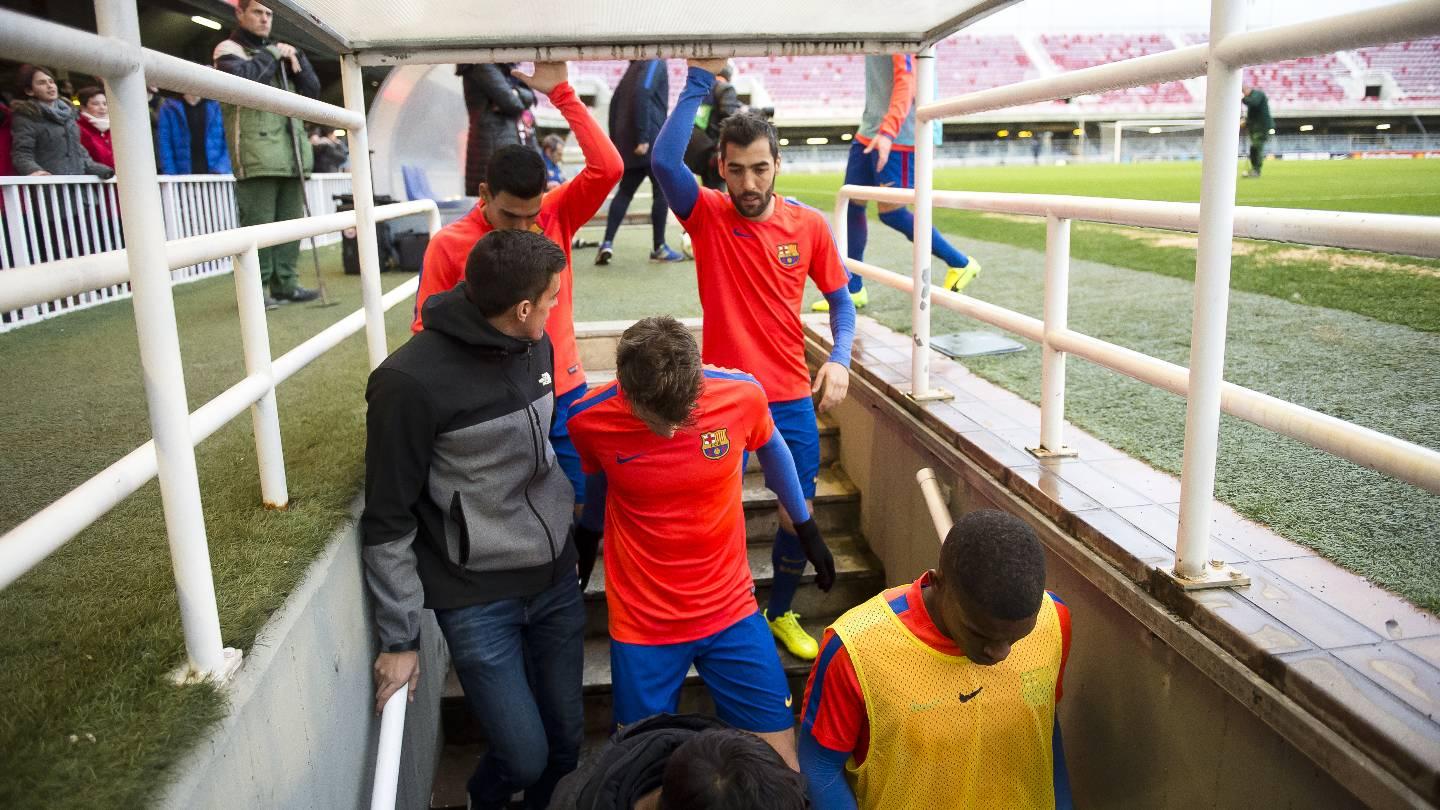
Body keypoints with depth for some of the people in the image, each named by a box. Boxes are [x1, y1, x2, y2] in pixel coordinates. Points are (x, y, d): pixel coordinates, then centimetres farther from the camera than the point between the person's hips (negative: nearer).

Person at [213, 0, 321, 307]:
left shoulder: (279, 51, 25)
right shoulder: (229, 49, 5)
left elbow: (312, 91, 17)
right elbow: (242, 78, -17)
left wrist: (296, 58, 4)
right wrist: (271, 56, -5)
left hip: (290, 152, 7)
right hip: (256, 154, -6)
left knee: (290, 221, 6)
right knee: (258, 223, -9)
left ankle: (285, 283, 12)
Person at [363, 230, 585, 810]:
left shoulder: (536, 347, 0)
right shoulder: (411, 381, -20)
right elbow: (388, 523, -13)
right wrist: (400, 638, -8)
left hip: (558, 579, 6)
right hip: (478, 599, -5)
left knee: (566, 745, 13)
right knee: (525, 757, 1)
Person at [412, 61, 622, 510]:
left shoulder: (557, 216, -4)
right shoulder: (448, 245, -8)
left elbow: (607, 167, -18)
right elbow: (428, 330, -2)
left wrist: (562, 92, -20)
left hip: (564, 394, 2)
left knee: (592, 495, 10)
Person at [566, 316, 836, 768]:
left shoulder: (742, 395, -15)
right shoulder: (589, 421, -15)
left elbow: (771, 450, 7)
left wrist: (806, 528, 17)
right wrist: (587, 536, 25)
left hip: (732, 611, 1)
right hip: (641, 625, 0)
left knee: (781, 758, 2)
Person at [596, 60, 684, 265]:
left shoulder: (635, 65, 20)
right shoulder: (655, 63, -5)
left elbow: (615, 101, 18)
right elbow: (642, 95, -20)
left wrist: (615, 139, 18)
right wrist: (643, 137, -22)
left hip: (626, 141, 8)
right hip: (652, 140, -8)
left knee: (625, 191, 10)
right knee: (662, 191, 1)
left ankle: (607, 242, 0)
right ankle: (658, 248, 4)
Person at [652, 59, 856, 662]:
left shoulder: (809, 225, -1)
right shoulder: (707, 216, -7)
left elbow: (840, 300, 8)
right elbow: (664, 161, -25)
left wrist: (840, 359, -9)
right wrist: (700, 80, -22)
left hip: (792, 396, 3)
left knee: (798, 513, 11)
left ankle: (782, 613, 36)